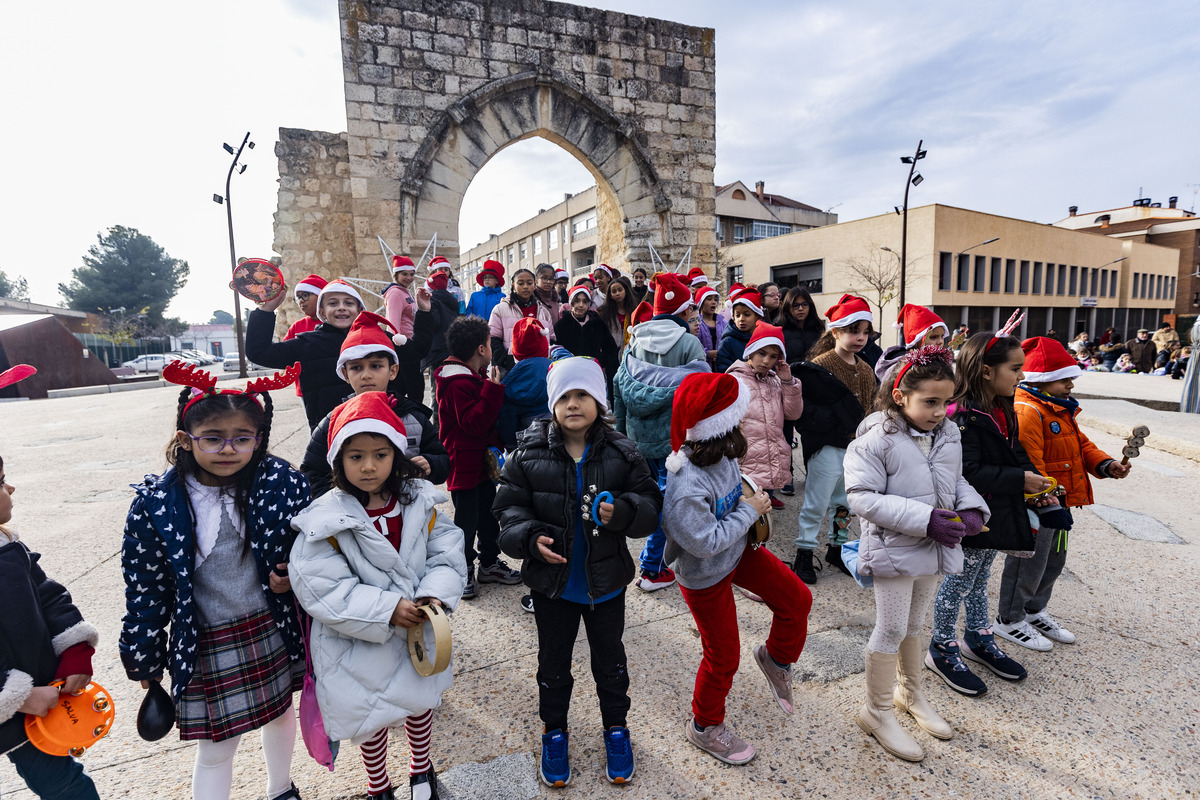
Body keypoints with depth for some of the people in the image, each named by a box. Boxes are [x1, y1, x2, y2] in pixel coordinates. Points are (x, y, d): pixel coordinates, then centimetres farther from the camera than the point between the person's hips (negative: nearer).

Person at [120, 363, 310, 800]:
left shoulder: (282, 482, -15)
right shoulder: (156, 503, -14)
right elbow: (146, 583, -4)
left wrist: (295, 576, -16)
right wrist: (145, 658, 3)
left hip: (275, 631, 2)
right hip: (207, 646, -2)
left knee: (281, 712, 25)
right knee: (216, 748, 12)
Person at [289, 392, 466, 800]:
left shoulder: (419, 504, -10)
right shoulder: (327, 521, -20)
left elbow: (447, 556, -8)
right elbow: (321, 589, -23)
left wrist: (436, 595, -26)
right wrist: (387, 609, -28)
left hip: (418, 635, 3)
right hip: (362, 645, -3)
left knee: (420, 702, 25)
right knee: (373, 719, 19)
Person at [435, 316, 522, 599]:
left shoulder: (472, 377, 12)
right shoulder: (459, 383, -22)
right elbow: (474, 423, -29)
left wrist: (496, 445, 13)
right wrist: (493, 390, -32)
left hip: (482, 461, 10)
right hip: (465, 465, -10)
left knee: (489, 513, 19)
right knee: (467, 520, 3)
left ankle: (489, 563, 33)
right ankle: (463, 570, 20)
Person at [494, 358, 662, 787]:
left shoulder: (621, 454, -11)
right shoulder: (528, 454, -11)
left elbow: (650, 505, -8)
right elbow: (509, 507, -6)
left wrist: (622, 512, -28)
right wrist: (530, 538, -23)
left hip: (606, 582, 0)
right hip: (552, 583, 0)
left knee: (609, 659, 21)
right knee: (553, 662, 21)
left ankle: (616, 728, 46)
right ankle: (554, 732, 46)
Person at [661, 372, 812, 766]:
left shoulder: (721, 455, -13)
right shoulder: (686, 487, -38)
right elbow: (707, 543, -30)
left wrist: (754, 500, -6)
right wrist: (749, 511, -22)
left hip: (738, 549, 7)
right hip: (706, 575, -7)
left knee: (796, 599, 9)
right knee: (723, 655, 10)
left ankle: (776, 658, 39)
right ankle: (705, 726, 37)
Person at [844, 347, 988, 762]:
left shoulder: (949, 435, 1)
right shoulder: (876, 440, -20)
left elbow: (957, 479, 15)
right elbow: (863, 497, -24)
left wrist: (973, 508, -7)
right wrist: (925, 519, -28)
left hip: (937, 547, 7)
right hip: (894, 549, -6)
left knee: (915, 624, 23)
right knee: (891, 630, 3)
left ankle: (910, 692, 45)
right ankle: (877, 711, 22)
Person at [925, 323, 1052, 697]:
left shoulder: (1003, 411, 7)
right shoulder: (964, 417, -24)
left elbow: (1016, 453, 17)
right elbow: (969, 473, -27)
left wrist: (1032, 477, 0)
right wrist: (1019, 480, -22)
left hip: (997, 512, 9)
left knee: (980, 577, 23)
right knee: (960, 582, 4)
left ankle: (979, 638, 41)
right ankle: (942, 650, 20)